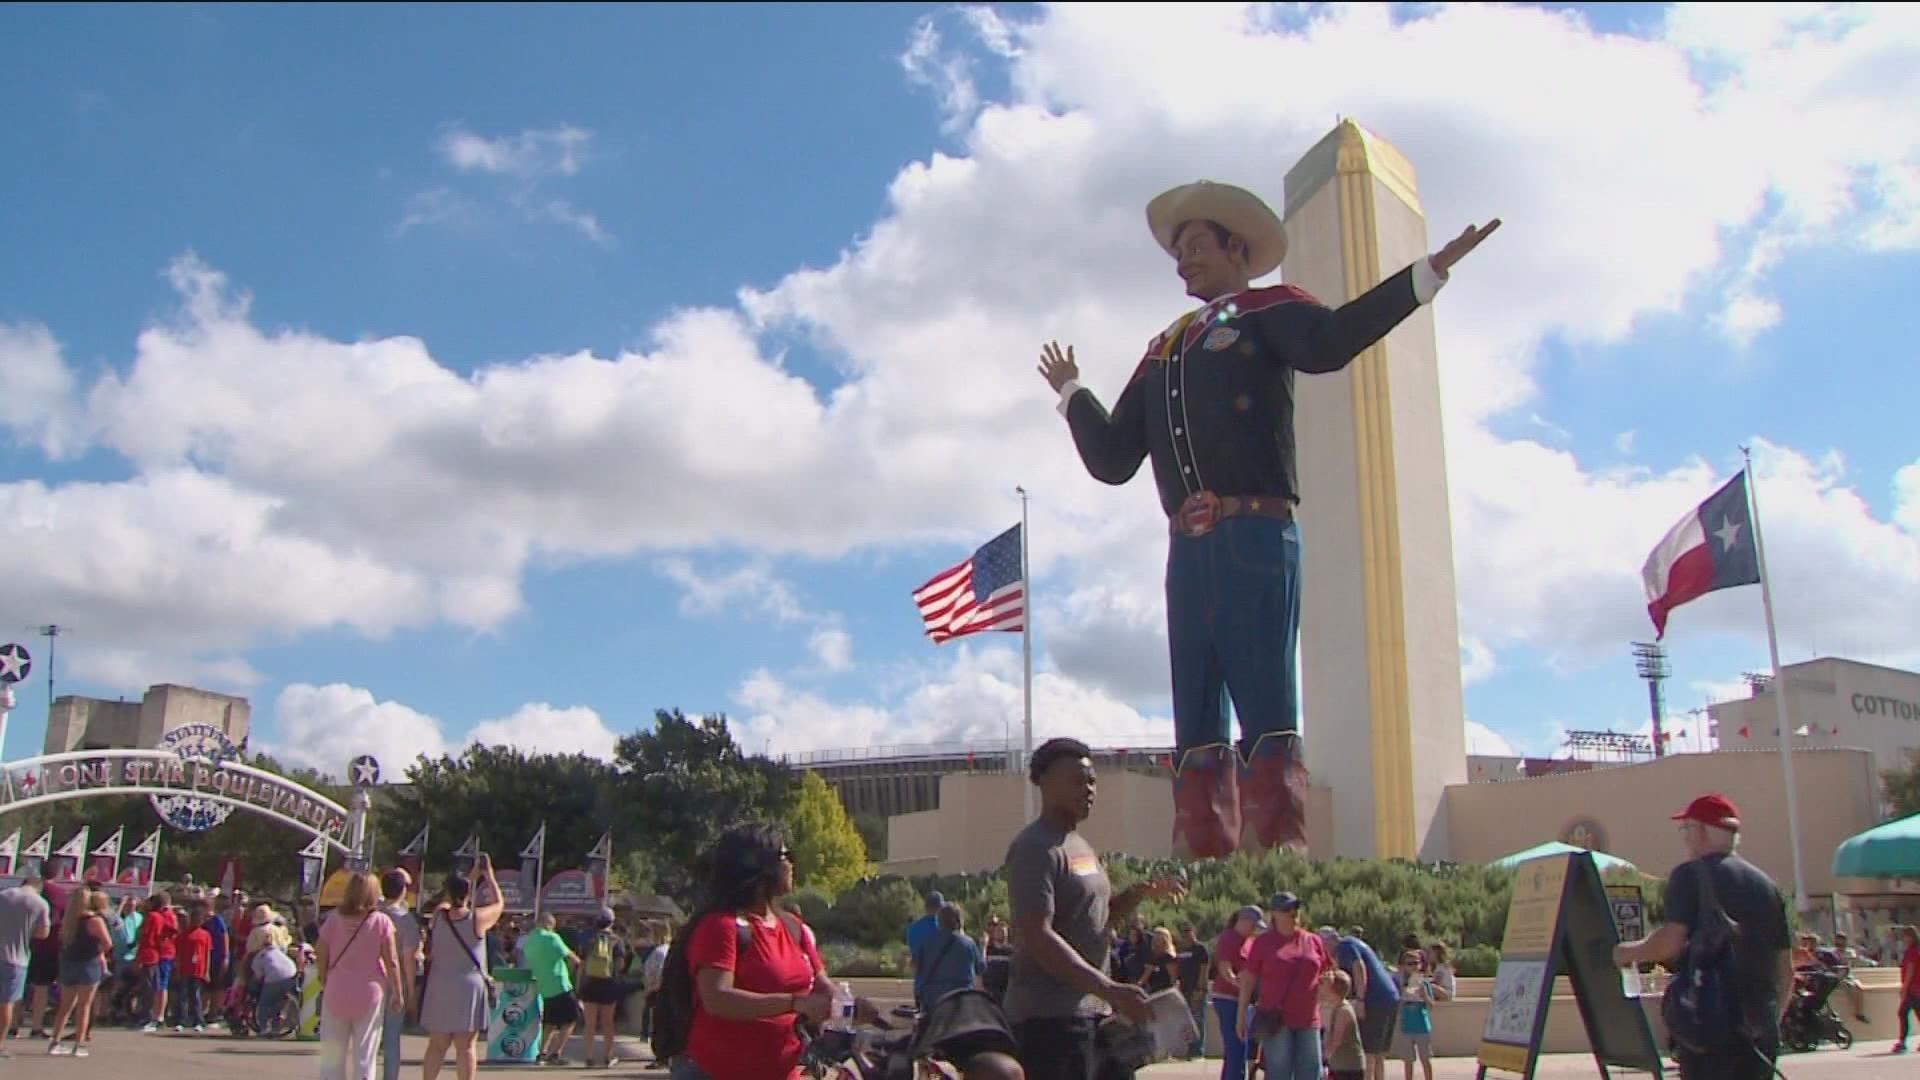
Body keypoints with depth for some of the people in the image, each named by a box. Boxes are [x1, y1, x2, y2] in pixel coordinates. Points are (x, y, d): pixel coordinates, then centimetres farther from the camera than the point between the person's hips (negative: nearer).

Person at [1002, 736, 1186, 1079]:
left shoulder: (1082, 846, 17)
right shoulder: (1036, 849, -13)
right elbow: (1038, 937, -23)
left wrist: (1142, 893, 6)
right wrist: (1110, 989, -28)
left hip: (1094, 1010, 10)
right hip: (1050, 1016, -10)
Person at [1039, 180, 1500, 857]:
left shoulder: (1267, 311, 9)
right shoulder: (1164, 350, 25)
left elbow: (1329, 341, -15)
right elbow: (1113, 460, 22)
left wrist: (1426, 274, -21)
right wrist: (1071, 393, 30)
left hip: (1255, 536, -6)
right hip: (1188, 548, 6)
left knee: (1267, 714, -10)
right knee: (1196, 723, 3)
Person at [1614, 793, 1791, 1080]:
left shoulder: (1691, 875, -6)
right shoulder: (1766, 884, 13)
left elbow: (1671, 943, -17)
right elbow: (1786, 971, 16)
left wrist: (1626, 953, 1)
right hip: (1761, 1031, 6)